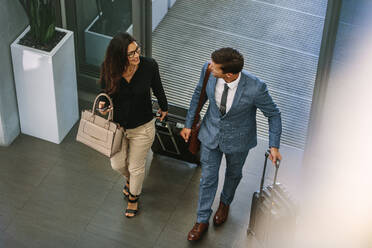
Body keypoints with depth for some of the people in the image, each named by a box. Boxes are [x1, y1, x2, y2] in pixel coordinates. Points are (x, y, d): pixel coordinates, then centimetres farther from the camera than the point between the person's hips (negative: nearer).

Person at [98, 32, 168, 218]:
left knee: (136, 167, 17)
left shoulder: (149, 65, -24)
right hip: (116, 125, 1)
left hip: (142, 127, -1)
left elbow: (157, 87, -3)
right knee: (118, 164, 21)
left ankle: (134, 197, 49)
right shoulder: (108, 69, -22)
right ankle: (129, 179, 59)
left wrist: (163, 107, 15)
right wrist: (103, 105, -22)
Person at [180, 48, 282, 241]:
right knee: (208, 178, 14)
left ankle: (225, 203, 58)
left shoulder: (255, 88, -36)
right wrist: (188, 124, 2)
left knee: (233, 174, 26)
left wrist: (274, 146, -20)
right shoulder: (208, 70, -26)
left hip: (237, 139, -1)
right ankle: (202, 221, 37)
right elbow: (199, 94, -4)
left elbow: (273, 114, -17)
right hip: (211, 134, 2)